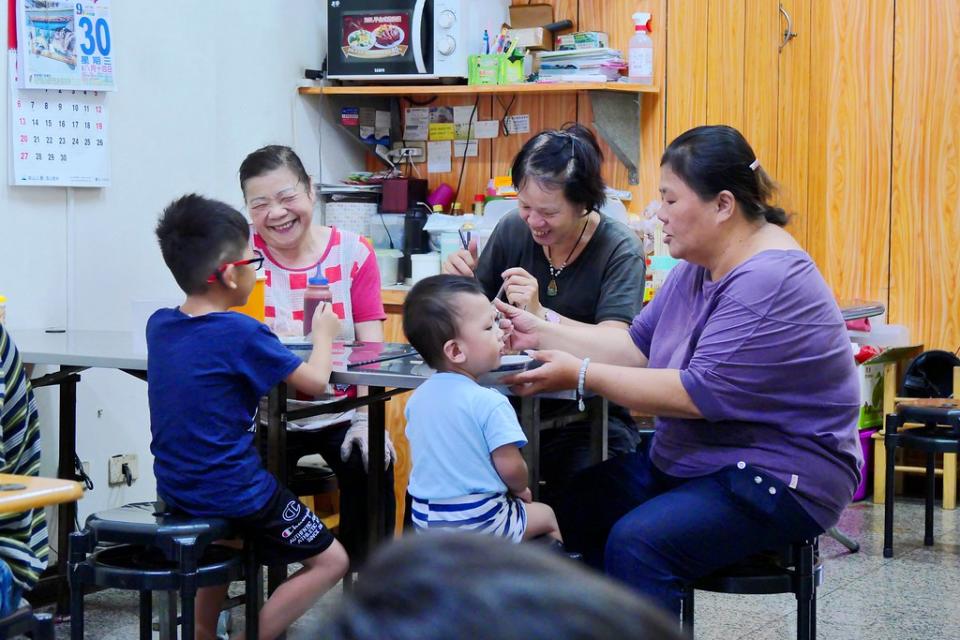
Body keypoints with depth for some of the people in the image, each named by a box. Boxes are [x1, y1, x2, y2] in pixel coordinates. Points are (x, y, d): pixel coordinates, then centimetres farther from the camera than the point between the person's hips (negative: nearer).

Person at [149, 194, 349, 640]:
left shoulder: (158, 325, 1)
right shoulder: (242, 334, -19)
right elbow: (315, 381, -9)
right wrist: (323, 333, 9)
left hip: (174, 486, 7)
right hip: (233, 492, -7)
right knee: (330, 560, 6)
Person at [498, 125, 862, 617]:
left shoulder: (770, 283, -23)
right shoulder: (699, 266, 8)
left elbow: (700, 394, -26)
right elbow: (639, 346, 9)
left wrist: (581, 375, -23)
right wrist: (543, 334, 0)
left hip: (777, 480, -10)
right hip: (693, 461, 10)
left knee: (636, 544, -29)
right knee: (576, 506, -1)